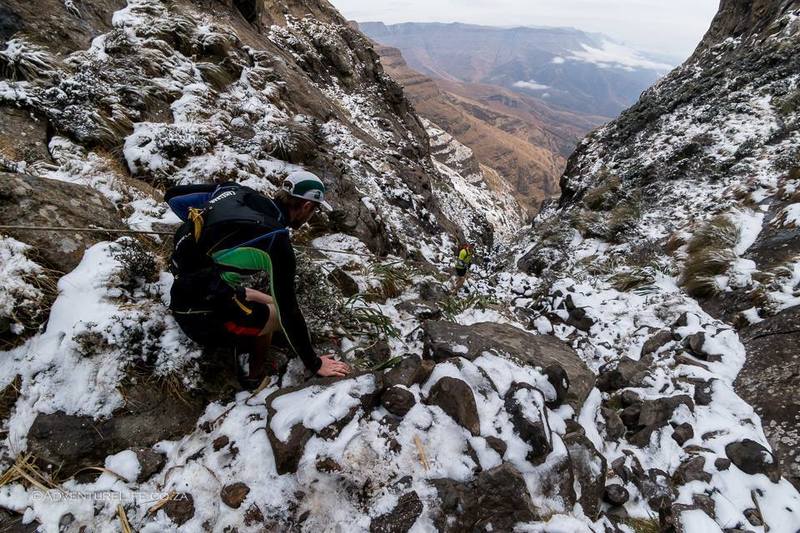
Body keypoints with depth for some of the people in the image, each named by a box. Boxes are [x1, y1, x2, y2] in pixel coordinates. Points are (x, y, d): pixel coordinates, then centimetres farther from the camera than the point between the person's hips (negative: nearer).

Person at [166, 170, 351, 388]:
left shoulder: (238, 192, -5)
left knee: (273, 302, 19)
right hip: (204, 319, -7)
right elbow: (288, 312, -19)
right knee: (287, 314, 4)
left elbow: (173, 196, 4)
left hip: (182, 295, 7)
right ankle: (254, 376, 18)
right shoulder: (276, 242, -23)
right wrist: (314, 364, -8)